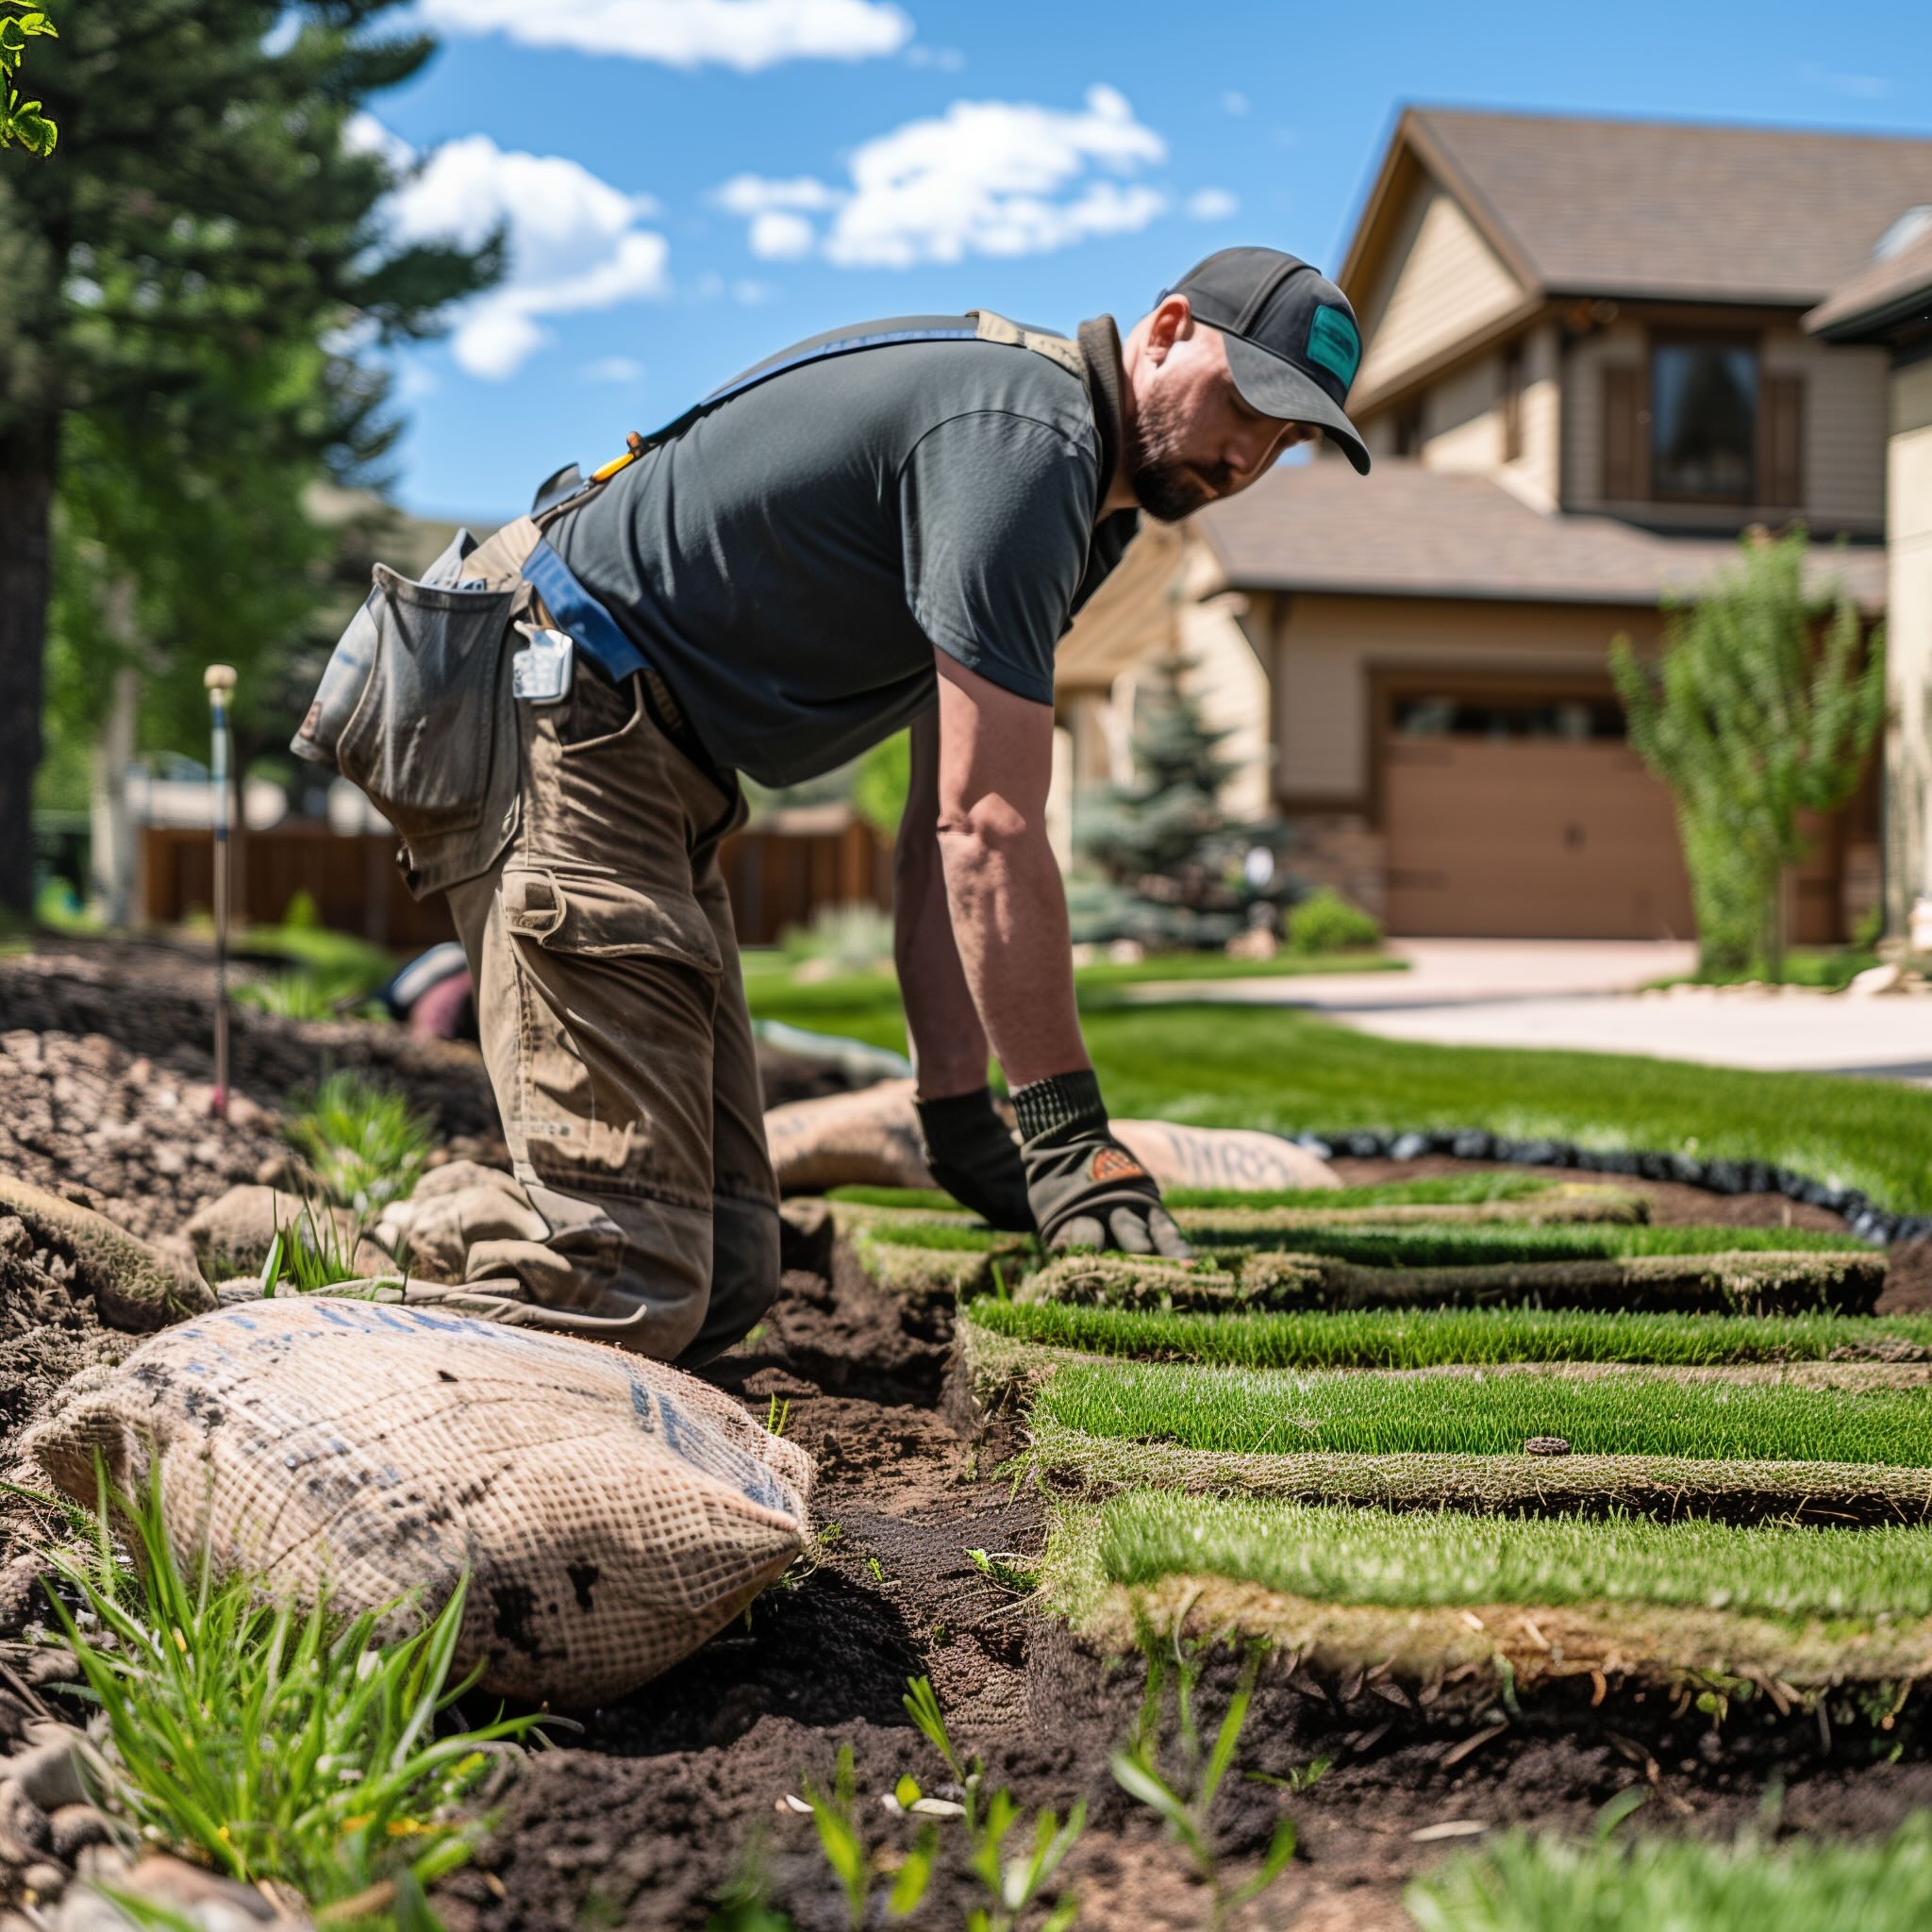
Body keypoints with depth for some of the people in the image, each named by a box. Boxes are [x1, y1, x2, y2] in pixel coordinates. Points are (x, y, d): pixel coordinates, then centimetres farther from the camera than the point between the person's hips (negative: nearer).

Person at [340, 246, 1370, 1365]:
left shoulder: (1085, 498, 13)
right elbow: (989, 830, -23)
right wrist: (1067, 1133, -19)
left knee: (726, 1268, 6)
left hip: (650, 765, 11)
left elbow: (944, 827, 10)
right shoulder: (1024, 437, -18)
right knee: (626, 1274, -18)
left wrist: (961, 1115, 4)